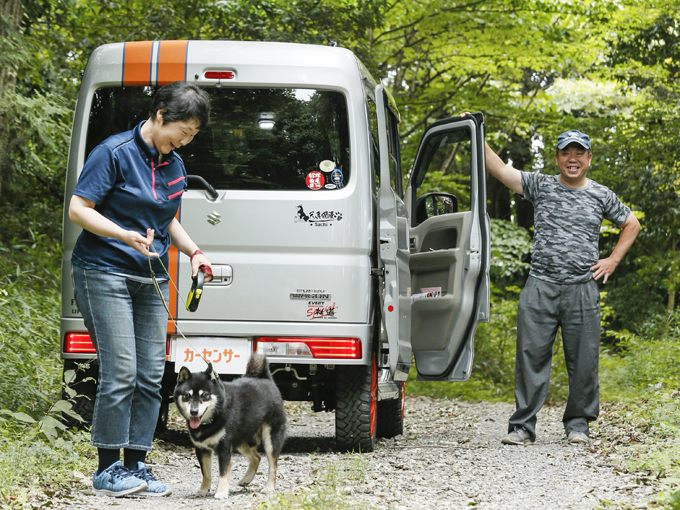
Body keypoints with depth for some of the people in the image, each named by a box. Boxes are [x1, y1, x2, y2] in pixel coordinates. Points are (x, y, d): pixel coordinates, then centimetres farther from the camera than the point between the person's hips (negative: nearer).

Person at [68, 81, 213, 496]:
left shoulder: (174, 165, 13)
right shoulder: (115, 153, -10)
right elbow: (78, 209, -12)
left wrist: (193, 252, 9)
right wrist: (126, 235, -23)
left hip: (152, 278, 7)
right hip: (105, 273, -7)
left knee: (151, 376, 3)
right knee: (120, 374, -11)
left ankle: (135, 466, 11)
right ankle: (108, 469, -2)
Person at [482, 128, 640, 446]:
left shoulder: (601, 196, 11)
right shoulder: (541, 186, 7)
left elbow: (631, 224, 23)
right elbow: (499, 169, 0)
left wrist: (613, 260, 13)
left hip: (583, 289, 1)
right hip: (540, 287, -1)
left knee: (583, 359, 2)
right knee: (531, 355, -3)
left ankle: (578, 423, 15)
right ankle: (523, 426, 1)